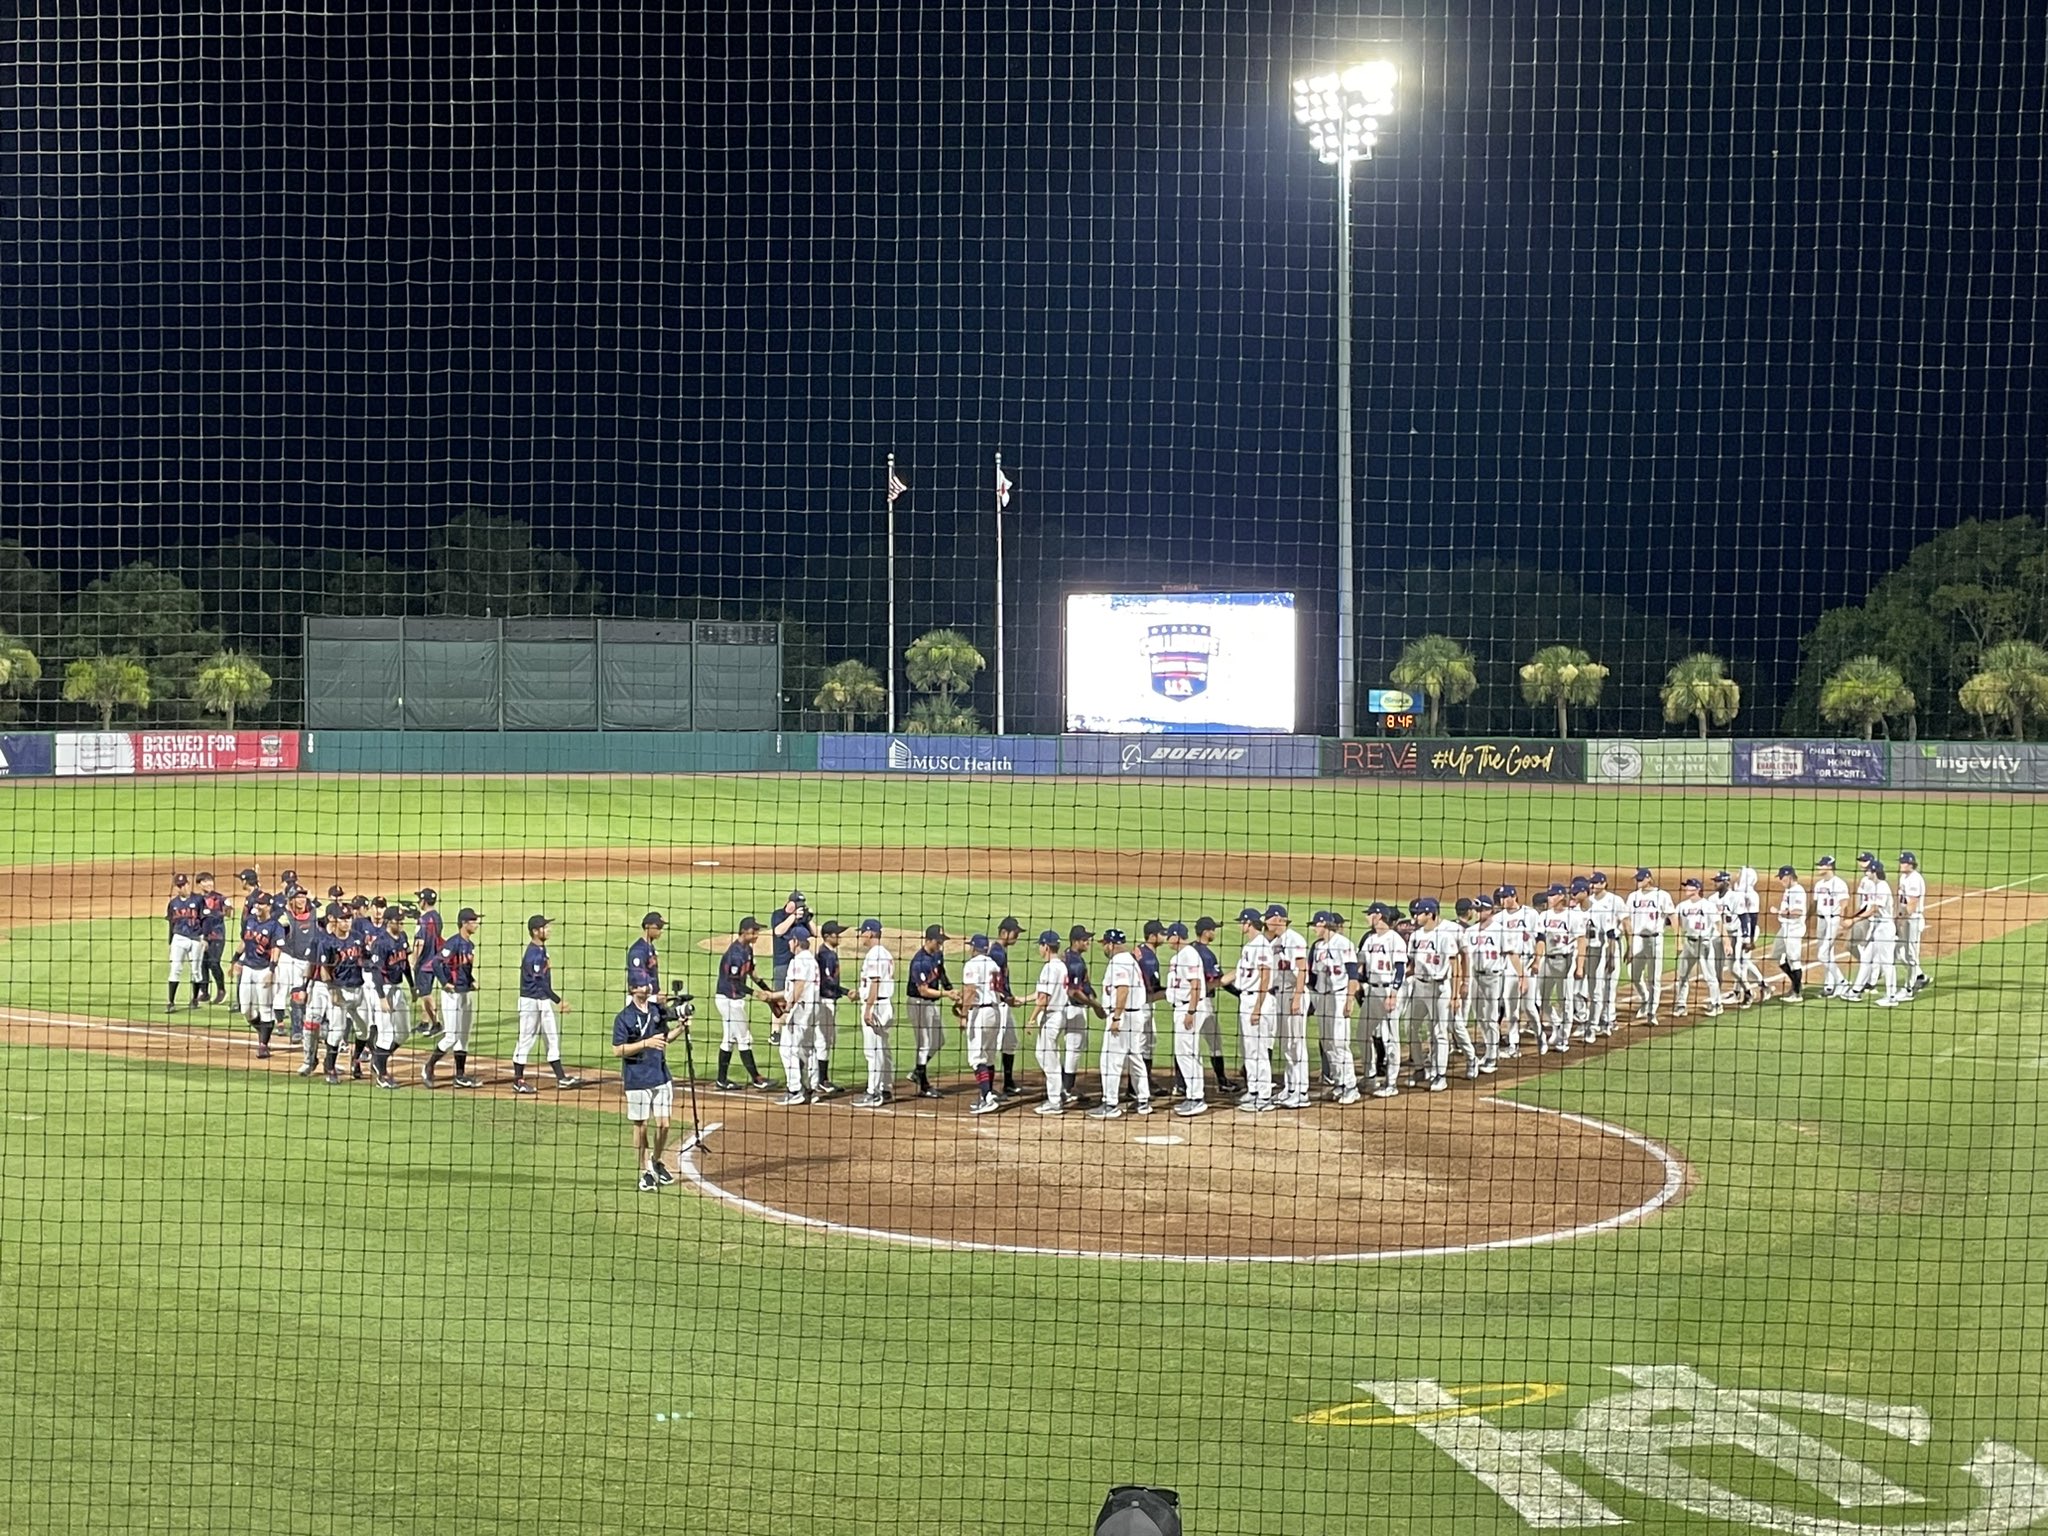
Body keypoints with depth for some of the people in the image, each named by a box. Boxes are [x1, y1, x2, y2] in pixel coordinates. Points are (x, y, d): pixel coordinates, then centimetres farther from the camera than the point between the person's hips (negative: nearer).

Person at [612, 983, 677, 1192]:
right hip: (637, 1080, -4)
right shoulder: (624, 1017, -10)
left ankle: (656, 1162, 28)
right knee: (641, 1126, 4)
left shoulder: (659, 1010, 6)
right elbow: (617, 1050, -13)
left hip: (661, 1076, 4)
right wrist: (646, 1043, -22)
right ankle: (646, 1171, 17)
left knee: (663, 1124, 5)